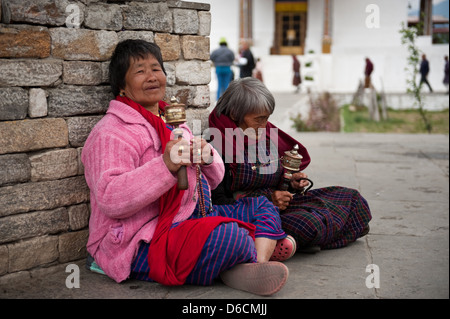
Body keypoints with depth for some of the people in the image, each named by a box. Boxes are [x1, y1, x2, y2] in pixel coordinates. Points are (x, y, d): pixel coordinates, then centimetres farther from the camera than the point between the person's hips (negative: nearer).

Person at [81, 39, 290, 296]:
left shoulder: (172, 122, 20)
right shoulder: (111, 133, -9)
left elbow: (212, 181, 21)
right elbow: (110, 200, -24)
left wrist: (207, 157, -3)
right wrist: (165, 166, -33)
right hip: (143, 243, -10)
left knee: (263, 207, 9)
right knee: (231, 237, -34)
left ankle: (258, 262, -19)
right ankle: (259, 252, 0)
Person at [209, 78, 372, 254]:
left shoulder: (268, 134, 10)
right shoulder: (219, 145, -14)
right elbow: (218, 202, -18)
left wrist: (292, 183, -1)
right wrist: (268, 198, -19)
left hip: (278, 205, 8)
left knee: (351, 198, 3)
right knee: (309, 224, -34)